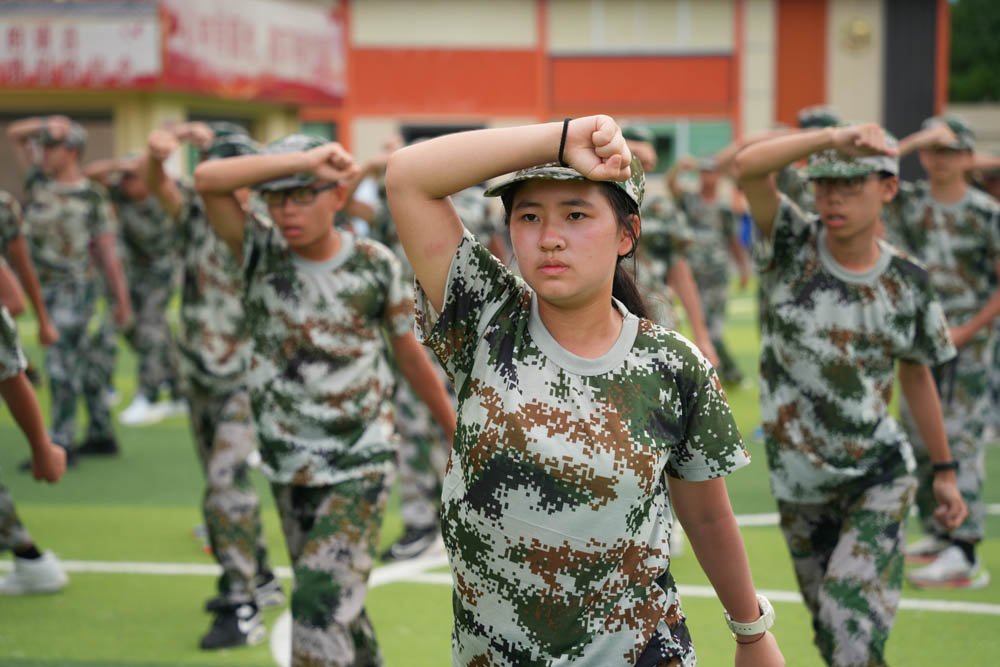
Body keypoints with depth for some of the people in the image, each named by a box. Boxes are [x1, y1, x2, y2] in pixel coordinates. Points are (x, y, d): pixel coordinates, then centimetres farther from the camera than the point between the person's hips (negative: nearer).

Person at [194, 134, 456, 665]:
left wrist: (454, 429, 14)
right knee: (328, 599, 17)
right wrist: (305, 160, -29)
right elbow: (207, 179, -23)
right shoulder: (260, 252, -7)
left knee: (323, 601, -15)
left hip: (360, 466, -3)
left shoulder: (374, 265, -8)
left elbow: (409, 353, 5)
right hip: (289, 466, 3)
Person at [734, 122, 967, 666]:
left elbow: (916, 375, 9)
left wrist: (944, 471, 14)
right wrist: (834, 138, -38)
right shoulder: (793, 248, -9)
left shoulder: (908, 283, -4)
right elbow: (748, 167, -26)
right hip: (799, 481, 1)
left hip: (879, 478, -1)